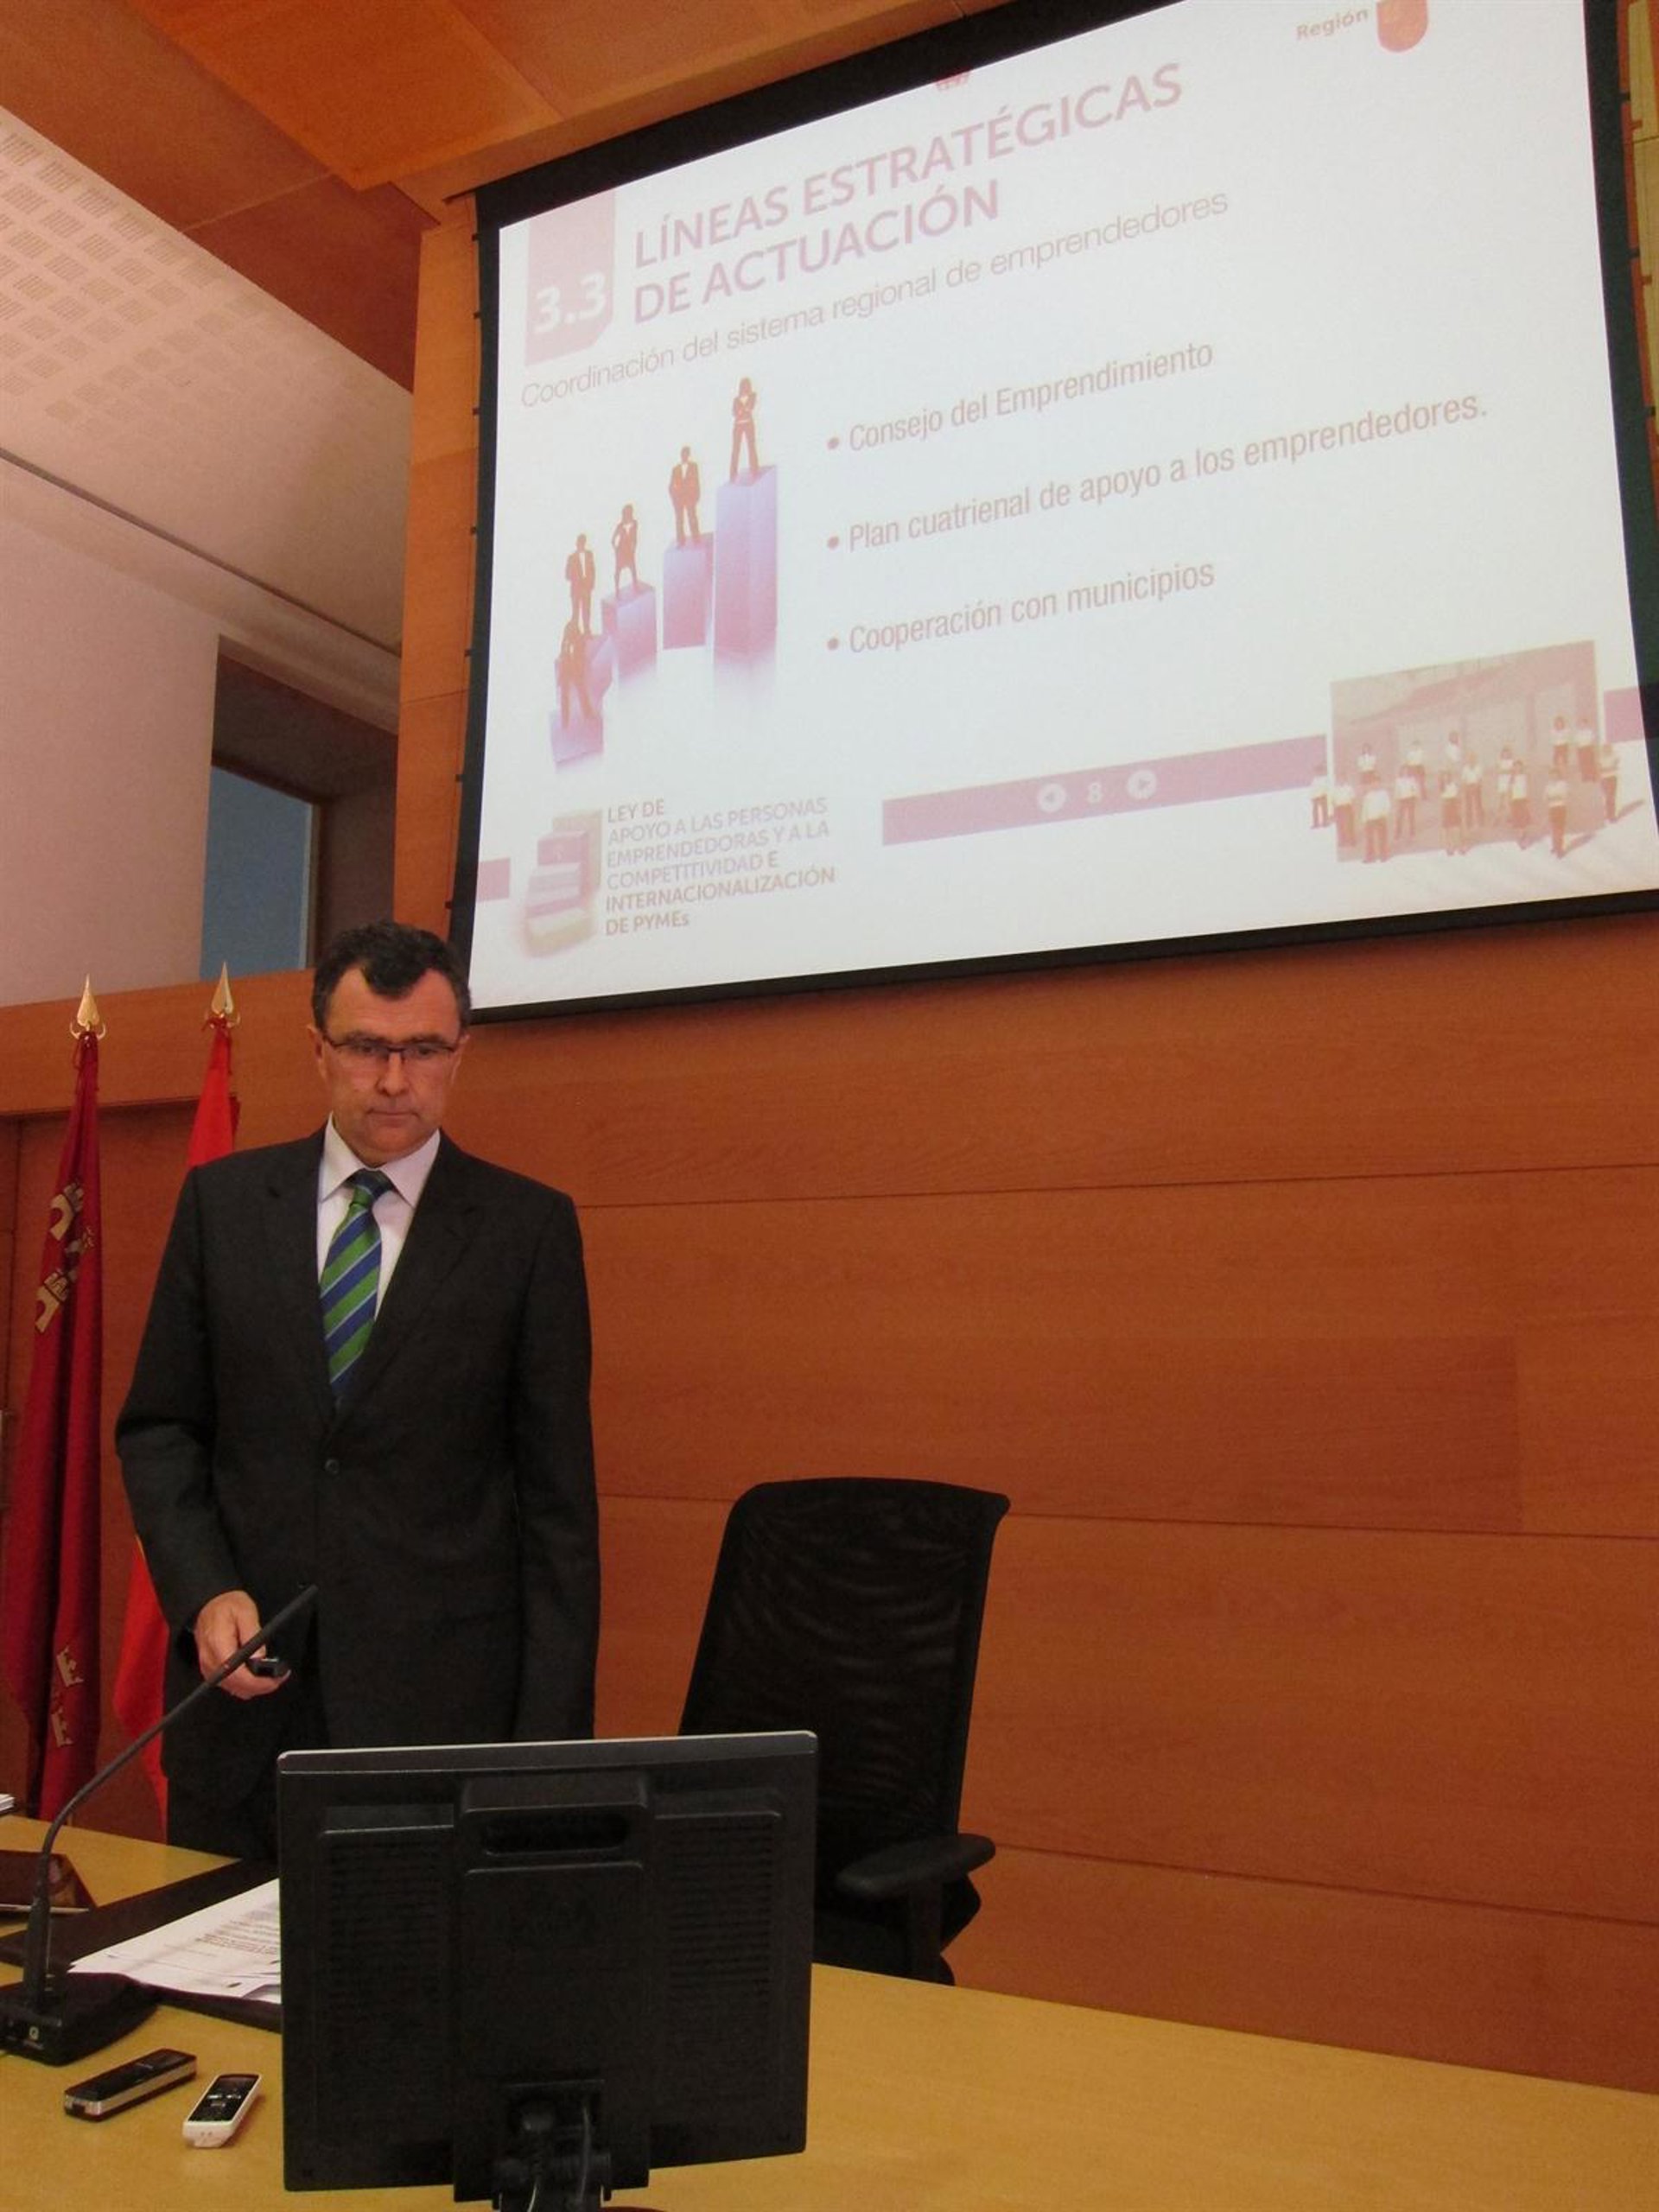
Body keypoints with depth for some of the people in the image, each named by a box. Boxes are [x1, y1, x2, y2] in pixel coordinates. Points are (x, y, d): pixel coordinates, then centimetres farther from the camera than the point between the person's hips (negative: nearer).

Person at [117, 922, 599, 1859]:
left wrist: (551, 1743, -5)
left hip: (441, 1696, -2)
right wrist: (203, 1594, -7)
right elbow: (159, 1427, 10)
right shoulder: (221, 1201, 5)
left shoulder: (529, 1226, -3)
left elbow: (556, 1491, -2)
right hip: (244, 1684, 3)